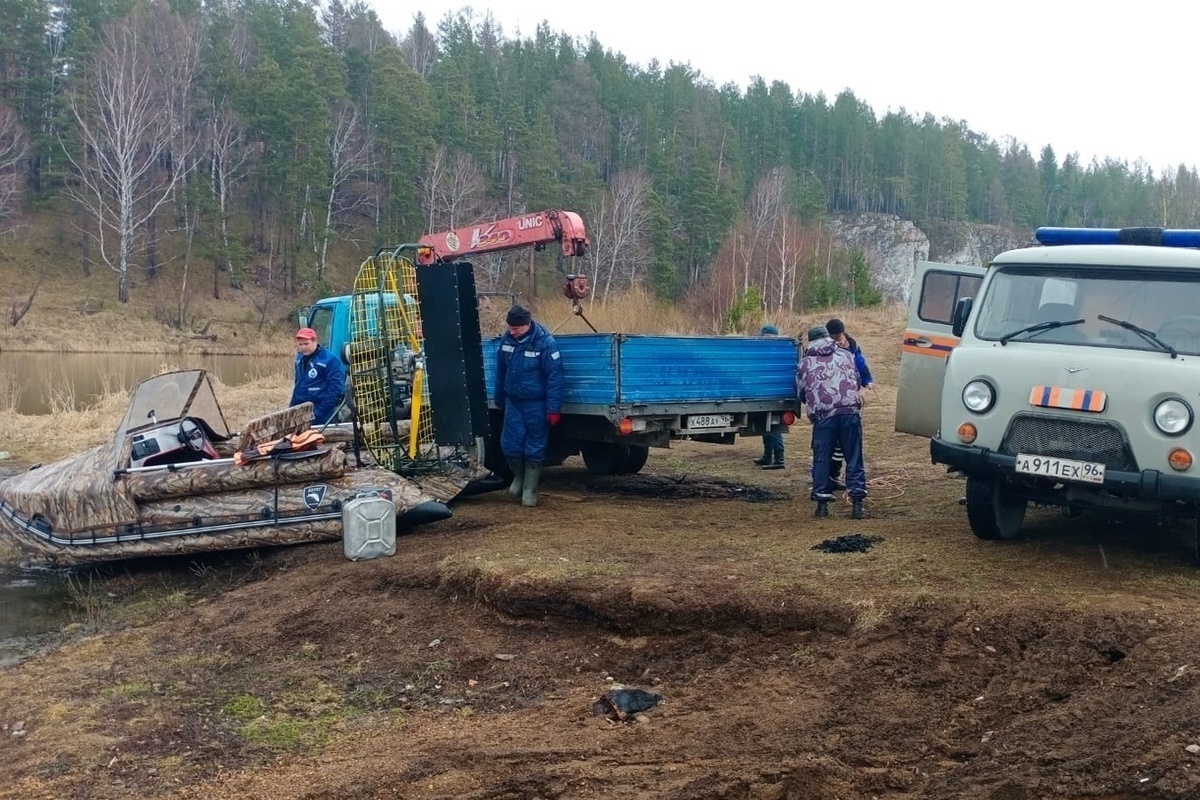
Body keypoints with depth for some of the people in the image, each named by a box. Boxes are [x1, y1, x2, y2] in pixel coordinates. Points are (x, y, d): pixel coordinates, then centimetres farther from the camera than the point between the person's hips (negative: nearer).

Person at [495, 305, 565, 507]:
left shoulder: (545, 343, -18)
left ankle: (530, 489, 15)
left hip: (536, 404, -4)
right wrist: (500, 399, 19)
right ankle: (519, 477, 29)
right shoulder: (507, 339, -1)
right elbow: (501, 371, 12)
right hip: (513, 402, 5)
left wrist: (553, 409, -17)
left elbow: (554, 377, -16)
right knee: (510, 444, 3)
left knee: (534, 448, 3)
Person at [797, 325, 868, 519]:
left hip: (823, 415, -1)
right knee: (854, 458, 5)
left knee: (821, 459, 9)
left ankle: (822, 503, 9)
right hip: (850, 411, 1)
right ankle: (857, 503, 3)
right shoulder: (846, 355, 20)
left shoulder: (805, 363, 15)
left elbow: (802, 393, 20)